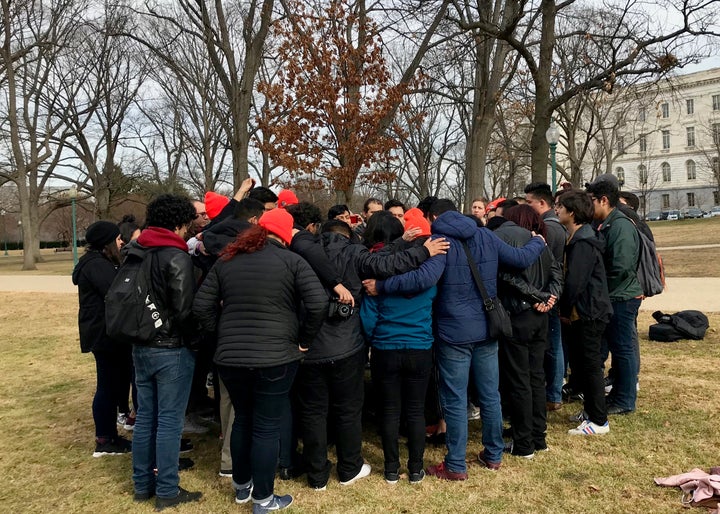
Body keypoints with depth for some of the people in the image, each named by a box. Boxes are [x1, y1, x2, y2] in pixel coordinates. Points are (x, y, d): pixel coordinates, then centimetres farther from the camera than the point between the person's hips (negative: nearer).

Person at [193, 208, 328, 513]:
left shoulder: (226, 261, 7)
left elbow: (202, 305, 4)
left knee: (242, 419, 22)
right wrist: (304, 340, -3)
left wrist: (222, 335, 12)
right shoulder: (291, 260, -6)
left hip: (230, 357, 4)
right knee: (267, 427, 7)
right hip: (276, 358, -4)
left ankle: (241, 486, 38)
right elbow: (318, 303, -15)